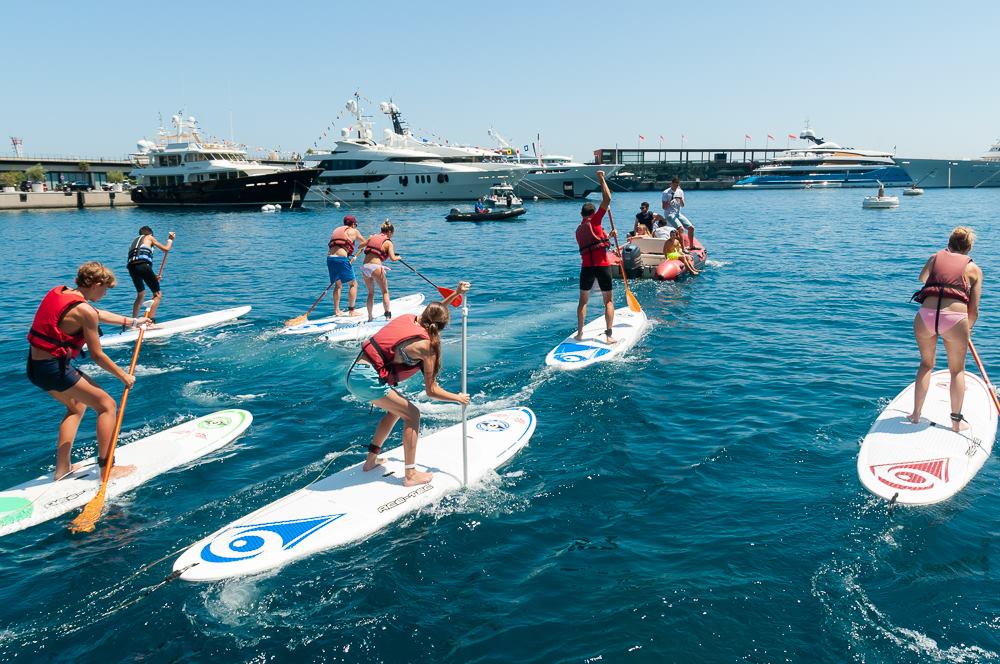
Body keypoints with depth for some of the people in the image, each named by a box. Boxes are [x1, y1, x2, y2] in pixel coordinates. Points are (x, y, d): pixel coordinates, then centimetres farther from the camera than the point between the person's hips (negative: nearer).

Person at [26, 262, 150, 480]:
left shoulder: (59, 292, 8)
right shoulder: (84, 311, -19)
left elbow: (98, 314, 24)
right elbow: (97, 355, -13)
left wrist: (132, 321, 35)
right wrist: (124, 376, 0)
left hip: (35, 365, 10)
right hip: (56, 368, -10)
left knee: (77, 406, 28)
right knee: (107, 405, 3)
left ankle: (62, 468, 30)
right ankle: (107, 468, 5)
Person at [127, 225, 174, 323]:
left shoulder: (134, 241, 34)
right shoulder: (149, 237, 18)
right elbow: (166, 249, 17)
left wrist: (152, 277, 34)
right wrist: (170, 239, 36)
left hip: (131, 267, 7)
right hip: (143, 265, -7)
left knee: (141, 294, 26)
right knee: (158, 294, 1)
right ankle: (150, 321, -10)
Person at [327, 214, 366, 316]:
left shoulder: (336, 230, 25)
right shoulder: (354, 231, 9)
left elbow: (331, 245, 20)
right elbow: (365, 243, 21)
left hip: (330, 258, 6)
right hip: (342, 258, -6)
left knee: (337, 284, 20)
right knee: (353, 284, 5)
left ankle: (337, 310, 17)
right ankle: (351, 311, 1)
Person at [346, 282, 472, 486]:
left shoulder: (408, 318, 10)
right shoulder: (426, 346, -9)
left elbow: (435, 310, 34)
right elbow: (431, 391, -4)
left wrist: (456, 293, 29)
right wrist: (458, 398, 10)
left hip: (354, 373, 9)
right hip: (368, 379, -9)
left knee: (396, 409, 25)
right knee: (412, 415, 1)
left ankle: (371, 460, 34)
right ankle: (410, 475, 1)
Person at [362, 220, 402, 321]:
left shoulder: (372, 237, 16)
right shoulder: (388, 242, 3)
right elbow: (392, 258, -8)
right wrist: (398, 257, 14)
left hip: (364, 267, 5)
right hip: (375, 267, -5)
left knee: (371, 292, 20)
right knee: (385, 292, 11)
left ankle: (370, 316, 20)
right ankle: (388, 315, 4)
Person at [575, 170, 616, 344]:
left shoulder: (579, 229, 16)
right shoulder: (594, 221, -2)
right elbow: (607, 199, -7)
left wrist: (608, 235, 38)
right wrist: (601, 179, 1)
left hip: (586, 266, 4)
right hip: (602, 265, -4)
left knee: (583, 300, 16)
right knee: (609, 300, 4)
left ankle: (580, 333, 15)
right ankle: (609, 335, -2)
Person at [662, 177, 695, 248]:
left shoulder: (680, 191, 7)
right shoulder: (666, 193, -8)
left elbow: (682, 205, 8)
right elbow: (664, 207, -10)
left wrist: (681, 200, -12)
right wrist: (669, 203, -28)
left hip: (678, 214, 6)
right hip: (669, 214, -6)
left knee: (691, 227, 0)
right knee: (681, 228, -27)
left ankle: (691, 246, 18)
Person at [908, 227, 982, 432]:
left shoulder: (935, 257, 17)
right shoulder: (974, 269, 13)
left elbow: (922, 278, 7)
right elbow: (973, 310, 10)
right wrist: (967, 330, 25)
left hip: (925, 315, 1)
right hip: (955, 319, -1)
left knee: (926, 364, 23)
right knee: (957, 370, 19)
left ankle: (916, 414, 25)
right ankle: (956, 421, 25)